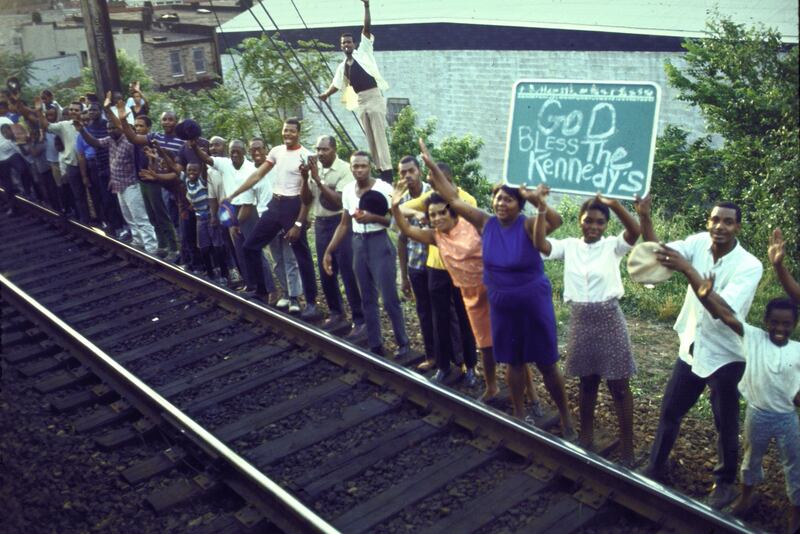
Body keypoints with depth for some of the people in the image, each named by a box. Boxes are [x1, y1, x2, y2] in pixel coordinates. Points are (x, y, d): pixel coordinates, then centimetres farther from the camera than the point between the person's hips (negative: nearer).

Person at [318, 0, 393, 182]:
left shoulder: (363, 51, 3)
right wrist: (326, 94, 15)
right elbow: (337, 83, 25)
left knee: (379, 135, -11)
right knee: (370, 137, 6)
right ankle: (379, 169, 11)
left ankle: (387, 170, -13)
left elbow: (366, 28, -6)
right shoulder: (342, 66, 15)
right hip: (361, 101, 6)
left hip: (374, 96, -6)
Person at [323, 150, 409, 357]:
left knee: (389, 299, -4)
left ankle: (403, 344, 12)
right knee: (368, 299, 11)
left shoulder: (383, 188, -12)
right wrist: (329, 251, 10)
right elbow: (344, 224, 13)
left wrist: (372, 217, -28)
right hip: (358, 244, 6)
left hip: (380, 243, -6)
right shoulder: (348, 190, 6)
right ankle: (375, 346, 20)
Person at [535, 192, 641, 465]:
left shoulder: (612, 246, -5)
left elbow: (635, 231, -24)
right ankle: (586, 437, 34)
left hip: (608, 319, -3)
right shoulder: (569, 246, 2)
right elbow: (540, 244, -13)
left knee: (618, 386, 5)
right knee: (586, 382, 18)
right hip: (580, 321, 3)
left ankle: (627, 447, 16)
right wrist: (542, 209, -24)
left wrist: (614, 204, -38)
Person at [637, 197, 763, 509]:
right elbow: (656, 252, -13)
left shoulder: (749, 266, -23)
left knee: (725, 425, 11)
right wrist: (644, 217, -30)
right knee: (669, 411, 16)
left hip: (724, 357, -5)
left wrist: (686, 269, -42)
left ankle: (724, 483, 33)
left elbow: (723, 310, -34)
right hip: (691, 349, 5)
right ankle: (655, 468, 34)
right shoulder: (699, 243, -8)